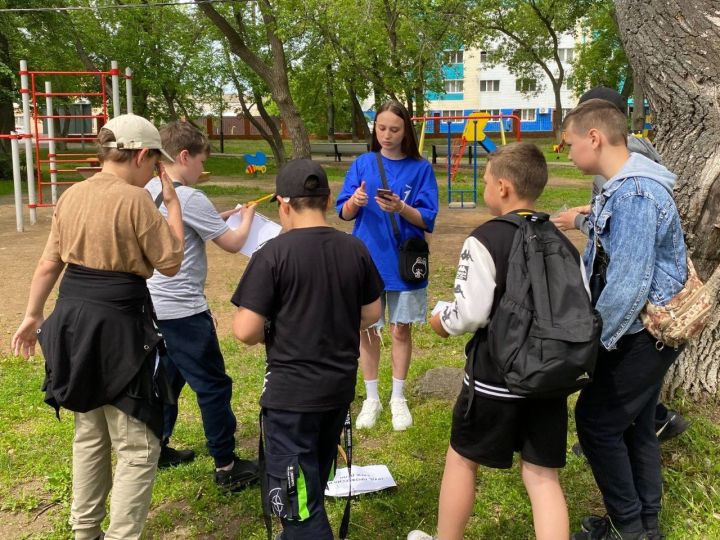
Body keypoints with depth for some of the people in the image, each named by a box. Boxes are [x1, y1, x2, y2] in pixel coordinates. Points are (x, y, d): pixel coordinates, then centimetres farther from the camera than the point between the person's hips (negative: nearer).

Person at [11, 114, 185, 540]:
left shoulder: (72, 196, 7)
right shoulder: (136, 199, -15)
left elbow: (49, 264, 12)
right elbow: (171, 264, -7)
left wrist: (33, 317, 23)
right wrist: (173, 204, 1)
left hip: (73, 318, 8)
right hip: (117, 324, -8)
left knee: (90, 434, 23)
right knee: (139, 446, 3)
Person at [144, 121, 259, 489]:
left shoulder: (147, 192, 7)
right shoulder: (188, 198, -19)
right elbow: (233, 244, -11)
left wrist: (222, 217, 16)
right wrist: (246, 217, 7)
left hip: (153, 306, 9)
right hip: (183, 311, -9)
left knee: (167, 377, 22)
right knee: (214, 386, 1)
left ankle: (158, 448, 33)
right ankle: (227, 467, 10)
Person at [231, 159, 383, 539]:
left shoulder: (273, 253, -18)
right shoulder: (355, 250, -2)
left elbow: (246, 331, -19)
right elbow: (371, 314, 7)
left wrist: (271, 334, 3)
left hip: (291, 390, -6)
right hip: (340, 385, 7)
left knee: (295, 494, 6)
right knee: (313, 483, 26)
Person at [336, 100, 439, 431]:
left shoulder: (420, 168, -3)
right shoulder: (362, 164, 1)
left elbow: (427, 220, -7)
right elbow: (344, 213, -1)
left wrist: (401, 208, -26)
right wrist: (355, 201, -23)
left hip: (404, 262, -1)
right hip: (367, 260, 1)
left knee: (401, 330, 9)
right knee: (367, 330, 8)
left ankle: (398, 398, 26)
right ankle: (371, 399, 24)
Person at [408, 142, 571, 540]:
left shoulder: (485, 239, -16)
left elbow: (470, 314, -20)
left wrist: (441, 320, 0)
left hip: (495, 377, -5)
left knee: (462, 457, 17)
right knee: (543, 476, 12)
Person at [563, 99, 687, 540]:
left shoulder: (634, 195, -24)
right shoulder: (623, 187, 9)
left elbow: (629, 284, -27)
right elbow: (599, 263, 15)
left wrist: (594, 342, -17)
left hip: (643, 334, -10)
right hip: (645, 330, 10)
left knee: (596, 421, 0)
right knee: (636, 424, 17)